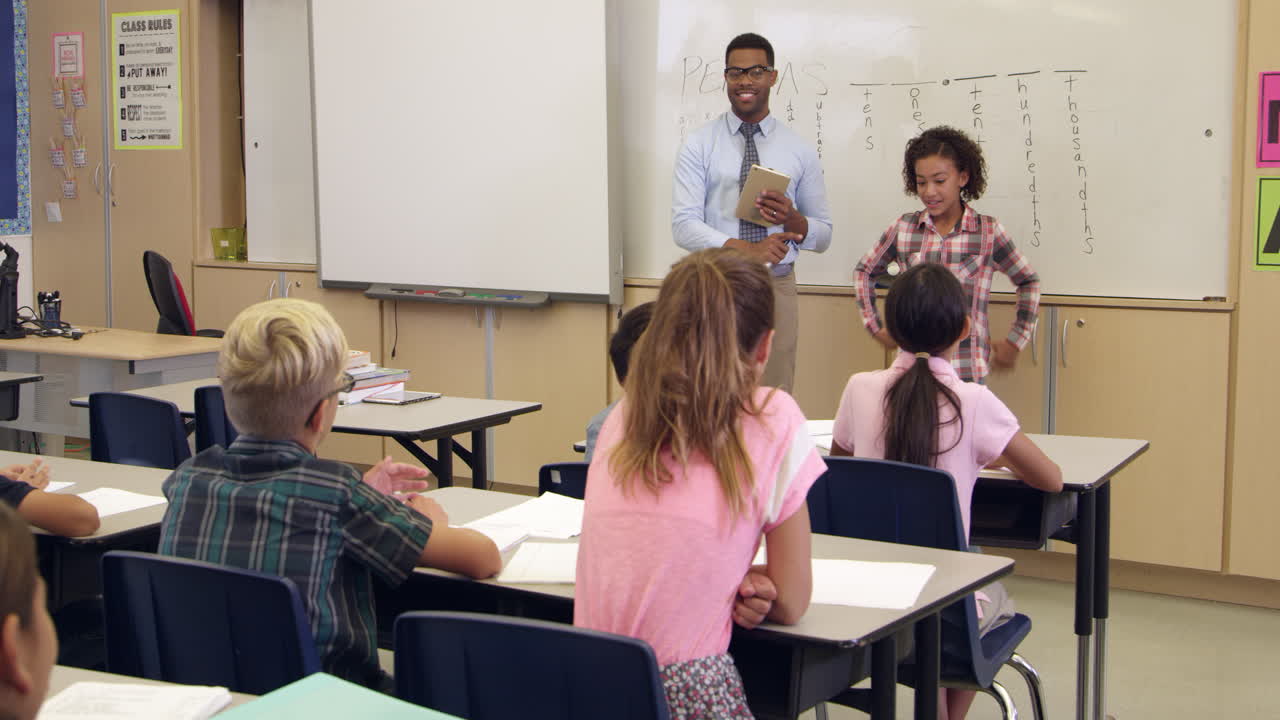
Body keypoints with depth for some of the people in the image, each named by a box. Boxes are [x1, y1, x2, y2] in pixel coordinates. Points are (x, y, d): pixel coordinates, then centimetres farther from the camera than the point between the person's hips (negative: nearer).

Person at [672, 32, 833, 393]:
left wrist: (794, 221, -14)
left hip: (777, 291, 2)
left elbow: (823, 234, 9)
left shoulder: (800, 150, 6)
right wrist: (747, 249, -23)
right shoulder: (699, 145, 0)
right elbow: (683, 224, -10)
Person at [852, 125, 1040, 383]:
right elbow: (864, 271, 18)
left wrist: (1015, 341, 9)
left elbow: (1029, 282, 11)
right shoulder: (903, 229, 4)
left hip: (967, 370, -2)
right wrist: (875, 328, 13)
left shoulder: (989, 232, -1)